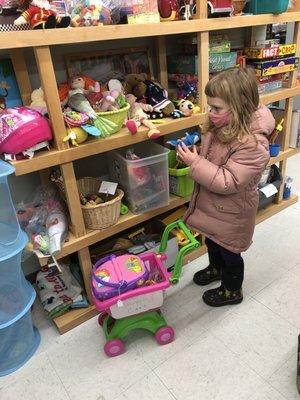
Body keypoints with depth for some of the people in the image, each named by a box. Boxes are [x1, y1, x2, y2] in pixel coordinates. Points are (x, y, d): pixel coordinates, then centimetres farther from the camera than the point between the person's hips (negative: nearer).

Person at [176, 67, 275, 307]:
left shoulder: (252, 144, -33)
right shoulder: (220, 127, -7)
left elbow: (228, 182, -34)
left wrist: (195, 163, -33)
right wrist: (192, 152, -6)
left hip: (230, 213, -8)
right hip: (212, 206, 8)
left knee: (229, 252, 15)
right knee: (212, 241, 29)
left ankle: (232, 291, 42)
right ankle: (215, 268, 59)